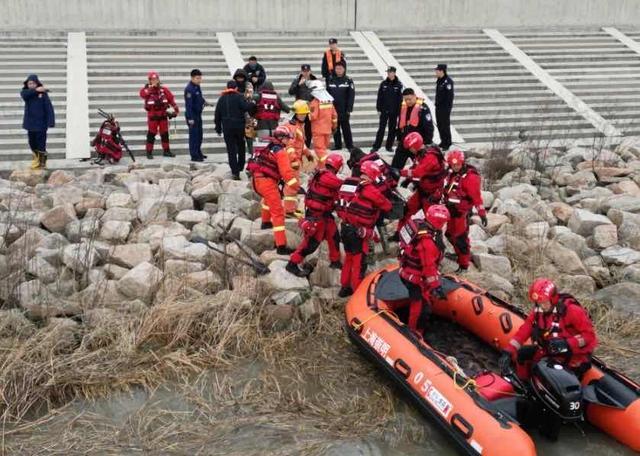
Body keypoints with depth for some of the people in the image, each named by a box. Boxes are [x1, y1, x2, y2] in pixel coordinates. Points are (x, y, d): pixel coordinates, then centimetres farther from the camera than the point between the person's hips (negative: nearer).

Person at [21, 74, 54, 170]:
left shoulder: (43, 93, -6)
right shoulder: (25, 92, 5)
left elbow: (49, 107, -10)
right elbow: (24, 94, -20)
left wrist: (51, 121, -18)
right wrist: (35, 90, -24)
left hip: (41, 123, -4)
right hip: (30, 123, 4)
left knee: (41, 144, -2)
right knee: (32, 143, 12)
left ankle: (42, 163, 8)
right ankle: (36, 160, 29)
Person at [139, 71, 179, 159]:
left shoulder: (164, 90, 5)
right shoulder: (147, 90, -3)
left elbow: (171, 99, 7)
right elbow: (142, 94, -26)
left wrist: (176, 109, 0)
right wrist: (151, 87, -25)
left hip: (163, 115, 3)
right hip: (152, 116, -3)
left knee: (165, 133, 9)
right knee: (151, 134, -2)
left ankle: (166, 151, 18)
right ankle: (149, 152, 4)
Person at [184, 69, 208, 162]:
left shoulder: (197, 86, 8)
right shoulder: (189, 89, -19)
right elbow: (188, 104, -21)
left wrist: (203, 101, 3)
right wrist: (190, 118, -23)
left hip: (198, 114, 9)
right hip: (192, 115, -9)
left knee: (199, 135, 17)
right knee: (194, 135, -4)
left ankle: (198, 153, 28)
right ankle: (194, 156, 0)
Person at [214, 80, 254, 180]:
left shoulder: (222, 98, 9)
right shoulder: (239, 97, -4)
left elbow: (217, 115, 11)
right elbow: (245, 107, -21)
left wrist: (218, 128, 18)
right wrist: (251, 103, 0)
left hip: (227, 128, 2)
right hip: (239, 126, -2)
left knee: (231, 150, 2)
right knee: (241, 147, 18)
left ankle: (235, 172, -4)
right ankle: (240, 167, 23)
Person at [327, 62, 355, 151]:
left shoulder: (348, 80, -3)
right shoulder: (330, 80, 8)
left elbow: (351, 96, -6)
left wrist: (349, 109, -11)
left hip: (344, 110, -3)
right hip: (333, 109, 4)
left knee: (346, 128, 0)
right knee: (335, 128, 8)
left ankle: (349, 146, 6)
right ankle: (337, 145, 17)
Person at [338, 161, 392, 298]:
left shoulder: (358, 187, 9)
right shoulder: (372, 191, -13)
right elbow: (387, 206, -4)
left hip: (346, 228, 7)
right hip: (359, 232, -7)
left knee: (349, 258, 20)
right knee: (359, 261, 2)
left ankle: (345, 287, 29)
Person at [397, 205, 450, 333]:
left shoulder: (418, 223, -9)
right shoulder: (427, 243, -35)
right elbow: (429, 268, -31)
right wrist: (436, 287, -24)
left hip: (408, 271, 10)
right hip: (415, 279, -10)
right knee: (422, 307, 1)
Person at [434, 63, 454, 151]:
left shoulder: (448, 81, -16)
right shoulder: (439, 81, 13)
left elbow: (450, 95, -19)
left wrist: (448, 106, -21)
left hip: (445, 107, -9)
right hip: (438, 107, 9)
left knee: (445, 125, -5)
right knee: (440, 125, 14)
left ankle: (447, 143, 2)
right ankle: (443, 142, 24)